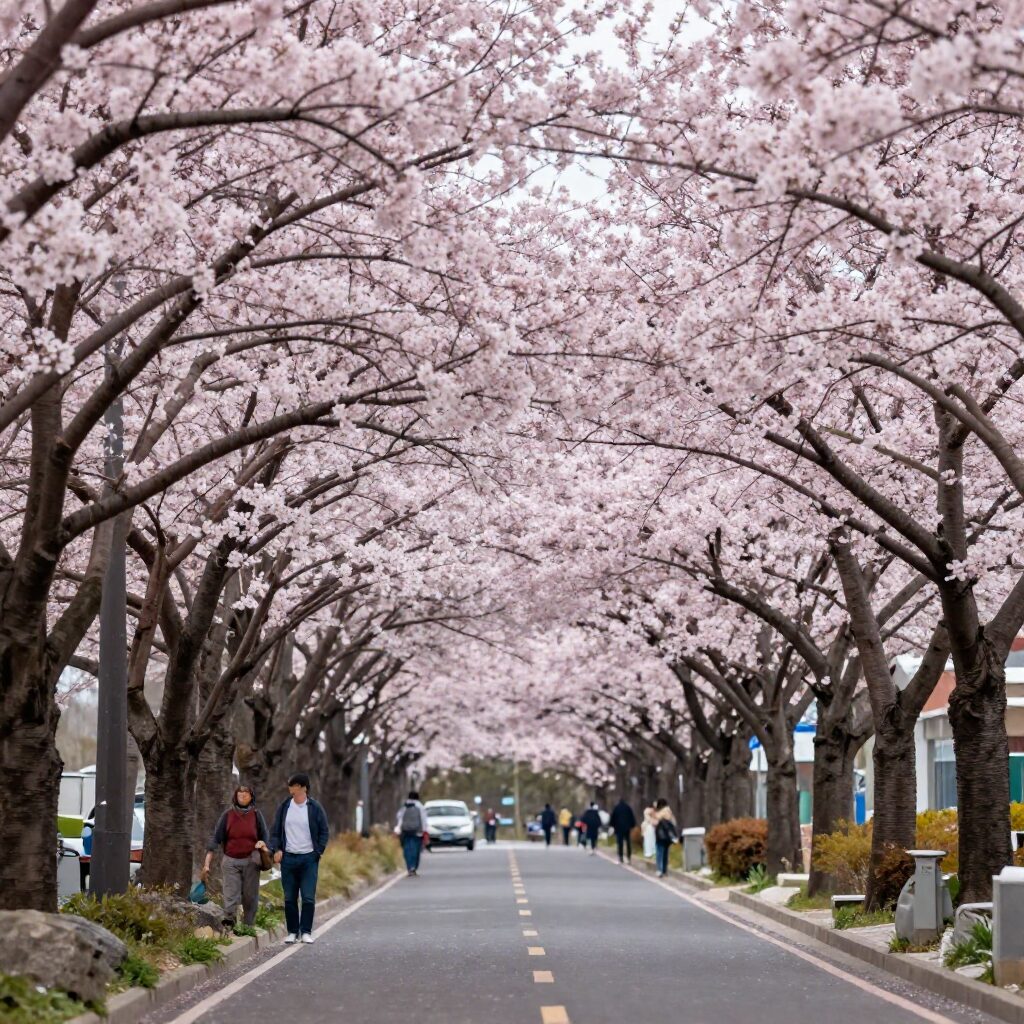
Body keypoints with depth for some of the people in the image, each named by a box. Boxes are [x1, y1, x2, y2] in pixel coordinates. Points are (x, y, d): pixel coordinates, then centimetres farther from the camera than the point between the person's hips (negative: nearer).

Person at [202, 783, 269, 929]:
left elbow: (265, 836, 13)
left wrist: (262, 843, -13)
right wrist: (207, 864, -6)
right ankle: (228, 927, -13)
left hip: (250, 861, 1)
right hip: (231, 861, -1)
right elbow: (215, 839, 0)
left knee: (250, 898, 2)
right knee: (231, 898, -9)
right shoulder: (227, 815, 2)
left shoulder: (256, 815, 6)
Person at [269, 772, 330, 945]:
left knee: (308, 898, -5)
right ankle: (292, 932, 13)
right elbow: (275, 831, 10)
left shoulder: (315, 808, -1)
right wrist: (276, 849, -3)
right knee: (289, 898, 5)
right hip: (288, 858, 2)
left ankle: (306, 932, 4)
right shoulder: (284, 807, 5)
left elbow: (324, 832, 4)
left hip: (309, 859, -2)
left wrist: (318, 852, -5)